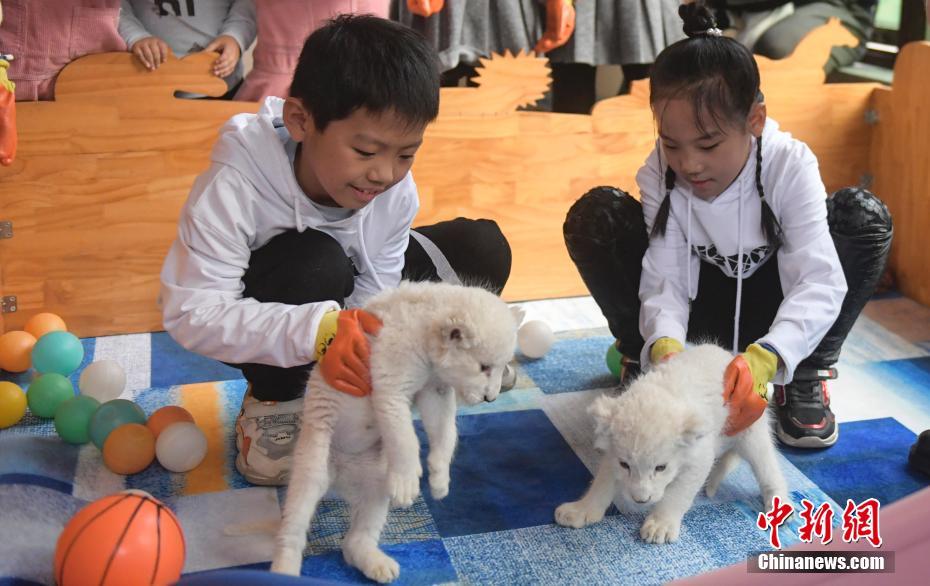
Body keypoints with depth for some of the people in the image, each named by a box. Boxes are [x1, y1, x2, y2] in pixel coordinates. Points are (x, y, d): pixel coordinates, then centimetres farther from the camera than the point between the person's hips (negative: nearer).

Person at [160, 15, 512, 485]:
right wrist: (316, 331, -53)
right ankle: (274, 398, -10)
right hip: (254, 324, -5)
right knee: (315, 263, -39)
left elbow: (370, 299, -18)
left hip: (339, 300, 5)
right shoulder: (235, 185, -34)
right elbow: (191, 314, -38)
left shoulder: (397, 192, -20)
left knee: (481, 250, -9)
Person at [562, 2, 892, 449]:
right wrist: (664, 344, -48)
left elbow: (820, 281, -34)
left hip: (768, 321, 0)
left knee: (864, 215, -26)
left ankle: (805, 379, -11)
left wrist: (764, 358, -53)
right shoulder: (660, 172, -20)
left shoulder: (790, 166, -25)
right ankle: (641, 361, -6)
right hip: (695, 314, 1)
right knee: (596, 216, -24)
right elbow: (664, 278, -25)